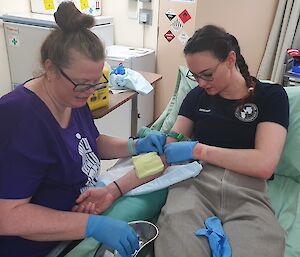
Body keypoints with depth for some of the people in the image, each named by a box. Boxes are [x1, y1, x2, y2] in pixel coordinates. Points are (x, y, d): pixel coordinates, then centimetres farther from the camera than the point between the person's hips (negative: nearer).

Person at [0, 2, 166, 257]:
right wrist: (94, 225, -36)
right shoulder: (21, 118, -30)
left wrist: (135, 146, -4)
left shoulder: (73, 98, -3)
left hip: (81, 207, 8)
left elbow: (94, 142, 12)